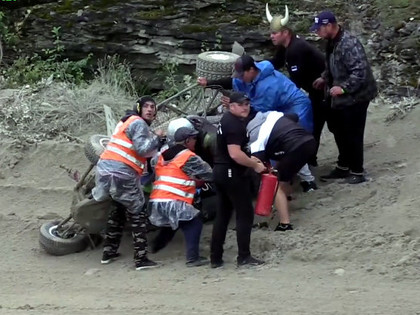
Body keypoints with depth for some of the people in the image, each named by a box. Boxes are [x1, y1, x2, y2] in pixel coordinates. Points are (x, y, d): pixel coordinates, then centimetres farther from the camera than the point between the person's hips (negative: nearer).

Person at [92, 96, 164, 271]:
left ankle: (109, 252, 27)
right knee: (137, 215, -1)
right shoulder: (139, 123, -5)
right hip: (122, 173, -9)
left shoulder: (127, 121, 24)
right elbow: (143, 149, -15)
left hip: (105, 169, 9)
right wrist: (156, 137, -2)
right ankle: (141, 259, -5)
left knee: (118, 210, 24)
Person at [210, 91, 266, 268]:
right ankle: (244, 257, 1)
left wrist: (249, 159, 18)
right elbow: (235, 154, -27)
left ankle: (215, 258, 13)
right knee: (245, 214, -1)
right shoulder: (235, 125, -18)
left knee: (222, 215, 12)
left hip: (220, 172, 10)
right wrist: (255, 165, -15)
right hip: (233, 174, -10)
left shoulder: (227, 120, 14)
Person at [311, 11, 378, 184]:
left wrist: (343, 88, -30)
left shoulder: (349, 44, -25)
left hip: (355, 97, -10)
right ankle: (343, 167, 32)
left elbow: (360, 71, -30)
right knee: (340, 131, 18)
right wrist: (324, 78, 7)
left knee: (353, 134, -2)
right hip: (341, 97, 10)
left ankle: (357, 172, 10)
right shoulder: (332, 42, 6)